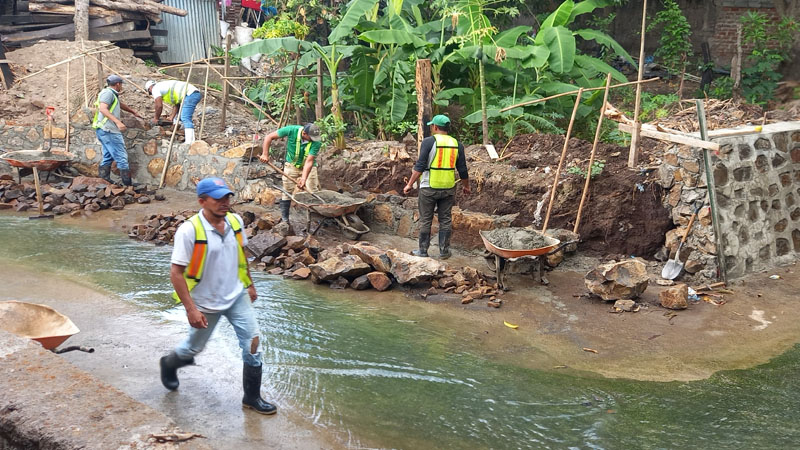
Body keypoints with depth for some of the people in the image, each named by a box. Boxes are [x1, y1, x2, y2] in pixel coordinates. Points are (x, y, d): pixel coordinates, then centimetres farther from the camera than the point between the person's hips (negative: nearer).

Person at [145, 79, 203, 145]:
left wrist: (156, 119, 7)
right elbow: (176, 105, 26)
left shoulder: (155, 88, 3)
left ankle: (189, 141, -30)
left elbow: (159, 106, -6)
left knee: (185, 118, -18)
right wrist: (171, 117, 21)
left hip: (190, 94, -10)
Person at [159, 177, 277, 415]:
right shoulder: (189, 230, -24)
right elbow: (176, 273, -22)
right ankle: (169, 364, 50)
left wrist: (249, 284, 17)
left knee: (253, 342, -2)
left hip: (236, 296, 4)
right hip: (206, 303, -4)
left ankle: (252, 397, 14)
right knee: (194, 348, 16)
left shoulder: (235, 221, -7)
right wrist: (191, 309, -25)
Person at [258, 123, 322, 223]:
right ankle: (284, 219, 12)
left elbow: (309, 161, -30)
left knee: (313, 192, -5)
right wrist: (265, 154, -22)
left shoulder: (316, 142, -28)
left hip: (308, 167, 0)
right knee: (287, 192, 1)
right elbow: (269, 137, -18)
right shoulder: (292, 130, -27)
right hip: (291, 165, 0)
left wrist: (303, 178, -39)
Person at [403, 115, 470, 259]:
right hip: (448, 188, 3)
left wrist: (410, 184, -10)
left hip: (429, 187, -3)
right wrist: (466, 186, 21)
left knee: (425, 220, 7)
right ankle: (444, 251, 13)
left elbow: (420, 166, -14)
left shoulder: (429, 142, -8)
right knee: (445, 220, 11)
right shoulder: (457, 144, 5)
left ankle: (423, 250, 12)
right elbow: (462, 170, 7)